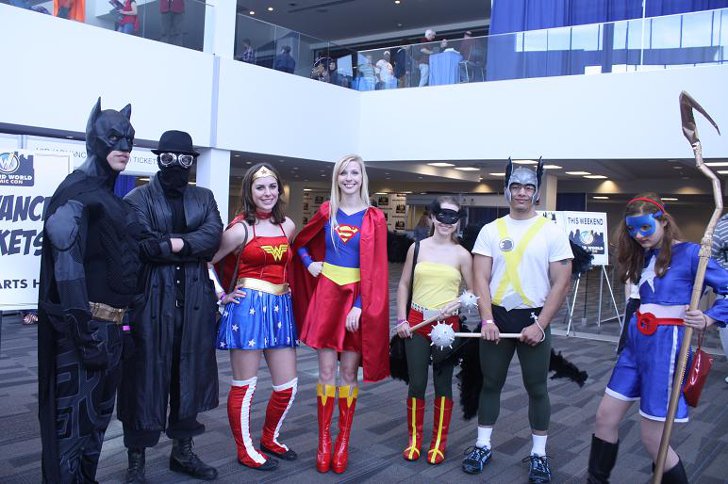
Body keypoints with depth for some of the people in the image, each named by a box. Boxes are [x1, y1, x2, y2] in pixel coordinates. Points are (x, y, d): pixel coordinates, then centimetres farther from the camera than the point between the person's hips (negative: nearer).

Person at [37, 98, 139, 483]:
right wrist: (86, 330, -24)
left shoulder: (109, 195, 15)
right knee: (75, 412, -1)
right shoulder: (76, 191, -12)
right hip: (86, 322, -9)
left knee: (98, 410, 16)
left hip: (109, 322, 9)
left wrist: (120, 322, 17)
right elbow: (67, 263, -20)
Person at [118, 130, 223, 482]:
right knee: (146, 375, 1)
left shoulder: (204, 198, 14)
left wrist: (171, 243, -15)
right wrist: (192, 247, -13)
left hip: (195, 299, 4)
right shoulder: (138, 198, 2)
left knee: (190, 373, 11)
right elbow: (142, 244, -14)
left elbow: (214, 235, -5)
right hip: (152, 298, -4)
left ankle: (183, 452, 26)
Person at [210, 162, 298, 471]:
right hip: (248, 307, -6)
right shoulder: (240, 229, -7)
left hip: (280, 308, 6)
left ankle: (269, 439, 31)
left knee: (288, 386, 9)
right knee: (244, 386, 4)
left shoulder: (287, 226, 9)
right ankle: (245, 450, 20)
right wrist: (223, 296, -6)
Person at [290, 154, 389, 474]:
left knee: (349, 372, 6)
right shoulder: (327, 211, 6)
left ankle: (343, 441, 17)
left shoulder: (374, 218, -1)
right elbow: (301, 242, 23)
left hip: (357, 297, -1)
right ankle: (324, 441, 14)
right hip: (326, 294, 2)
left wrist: (359, 306, -13)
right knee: (326, 371, 4)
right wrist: (309, 264, 4)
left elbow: (375, 268, -6)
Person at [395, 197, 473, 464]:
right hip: (417, 323, 1)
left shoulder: (462, 255, 0)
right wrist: (401, 319, 1)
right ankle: (414, 438, 25)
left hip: (447, 325, -1)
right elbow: (403, 285, 8)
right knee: (416, 383, 6)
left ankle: (439, 442, 23)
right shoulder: (417, 247, 3)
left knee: (443, 384, 8)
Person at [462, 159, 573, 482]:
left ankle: (538, 454, 20)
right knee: (490, 383, 11)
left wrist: (540, 325, -12)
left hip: (534, 319, -1)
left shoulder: (552, 232, -2)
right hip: (497, 317, 2)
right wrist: (487, 319, -13)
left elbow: (561, 283, -5)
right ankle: (482, 446, 23)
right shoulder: (491, 231, 2)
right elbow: (481, 279, -2)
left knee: (536, 388, 7)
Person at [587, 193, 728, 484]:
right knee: (605, 418, 12)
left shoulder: (688, 253, -10)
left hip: (666, 346, -7)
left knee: (652, 439, 0)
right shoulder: (645, 256, 12)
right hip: (637, 343, 8)